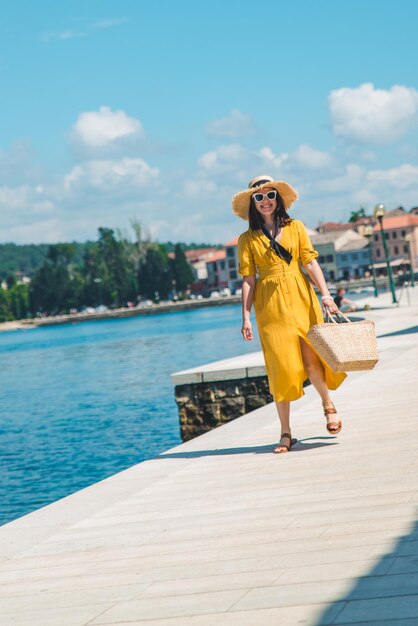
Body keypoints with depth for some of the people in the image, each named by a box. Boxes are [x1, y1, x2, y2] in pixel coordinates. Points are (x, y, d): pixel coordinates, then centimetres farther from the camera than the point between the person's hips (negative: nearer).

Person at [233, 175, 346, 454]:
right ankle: (286, 434, 5)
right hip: (270, 306, -1)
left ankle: (329, 404, 28)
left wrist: (325, 293, -9)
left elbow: (311, 262, 3)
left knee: (311, 360, -4)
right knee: (281, 366, -3)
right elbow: (248, 280, 4)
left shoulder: (296, 227, 8)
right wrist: (246, 317, -3)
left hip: (301, 299, 1)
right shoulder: (247, 239, 6)